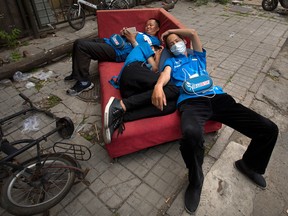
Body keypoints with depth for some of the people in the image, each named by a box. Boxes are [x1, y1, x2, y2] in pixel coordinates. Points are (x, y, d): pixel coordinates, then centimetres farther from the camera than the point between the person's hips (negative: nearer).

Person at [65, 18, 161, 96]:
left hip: (117, 52, -9)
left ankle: (84, 82, -14)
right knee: (78, 42, 2)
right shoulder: (140, 33, 28)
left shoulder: (154, 41, 3)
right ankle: (76, 73, 13)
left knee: (82, 46, -21)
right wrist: (123, 33, 6)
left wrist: (132, 40, -12)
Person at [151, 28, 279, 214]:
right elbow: (166, 74, 3)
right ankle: (195, 179, -9)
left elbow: (193, 33, 21)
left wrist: (171, 31, 38)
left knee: (269, 129, -10)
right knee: (191, 133, -40)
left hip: (218, 97, 4)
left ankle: (249, 165, 19)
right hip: (191, 101, -3)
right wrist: (159, 85, -22)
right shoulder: (171, 61, 27)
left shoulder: (198, 56, 35)